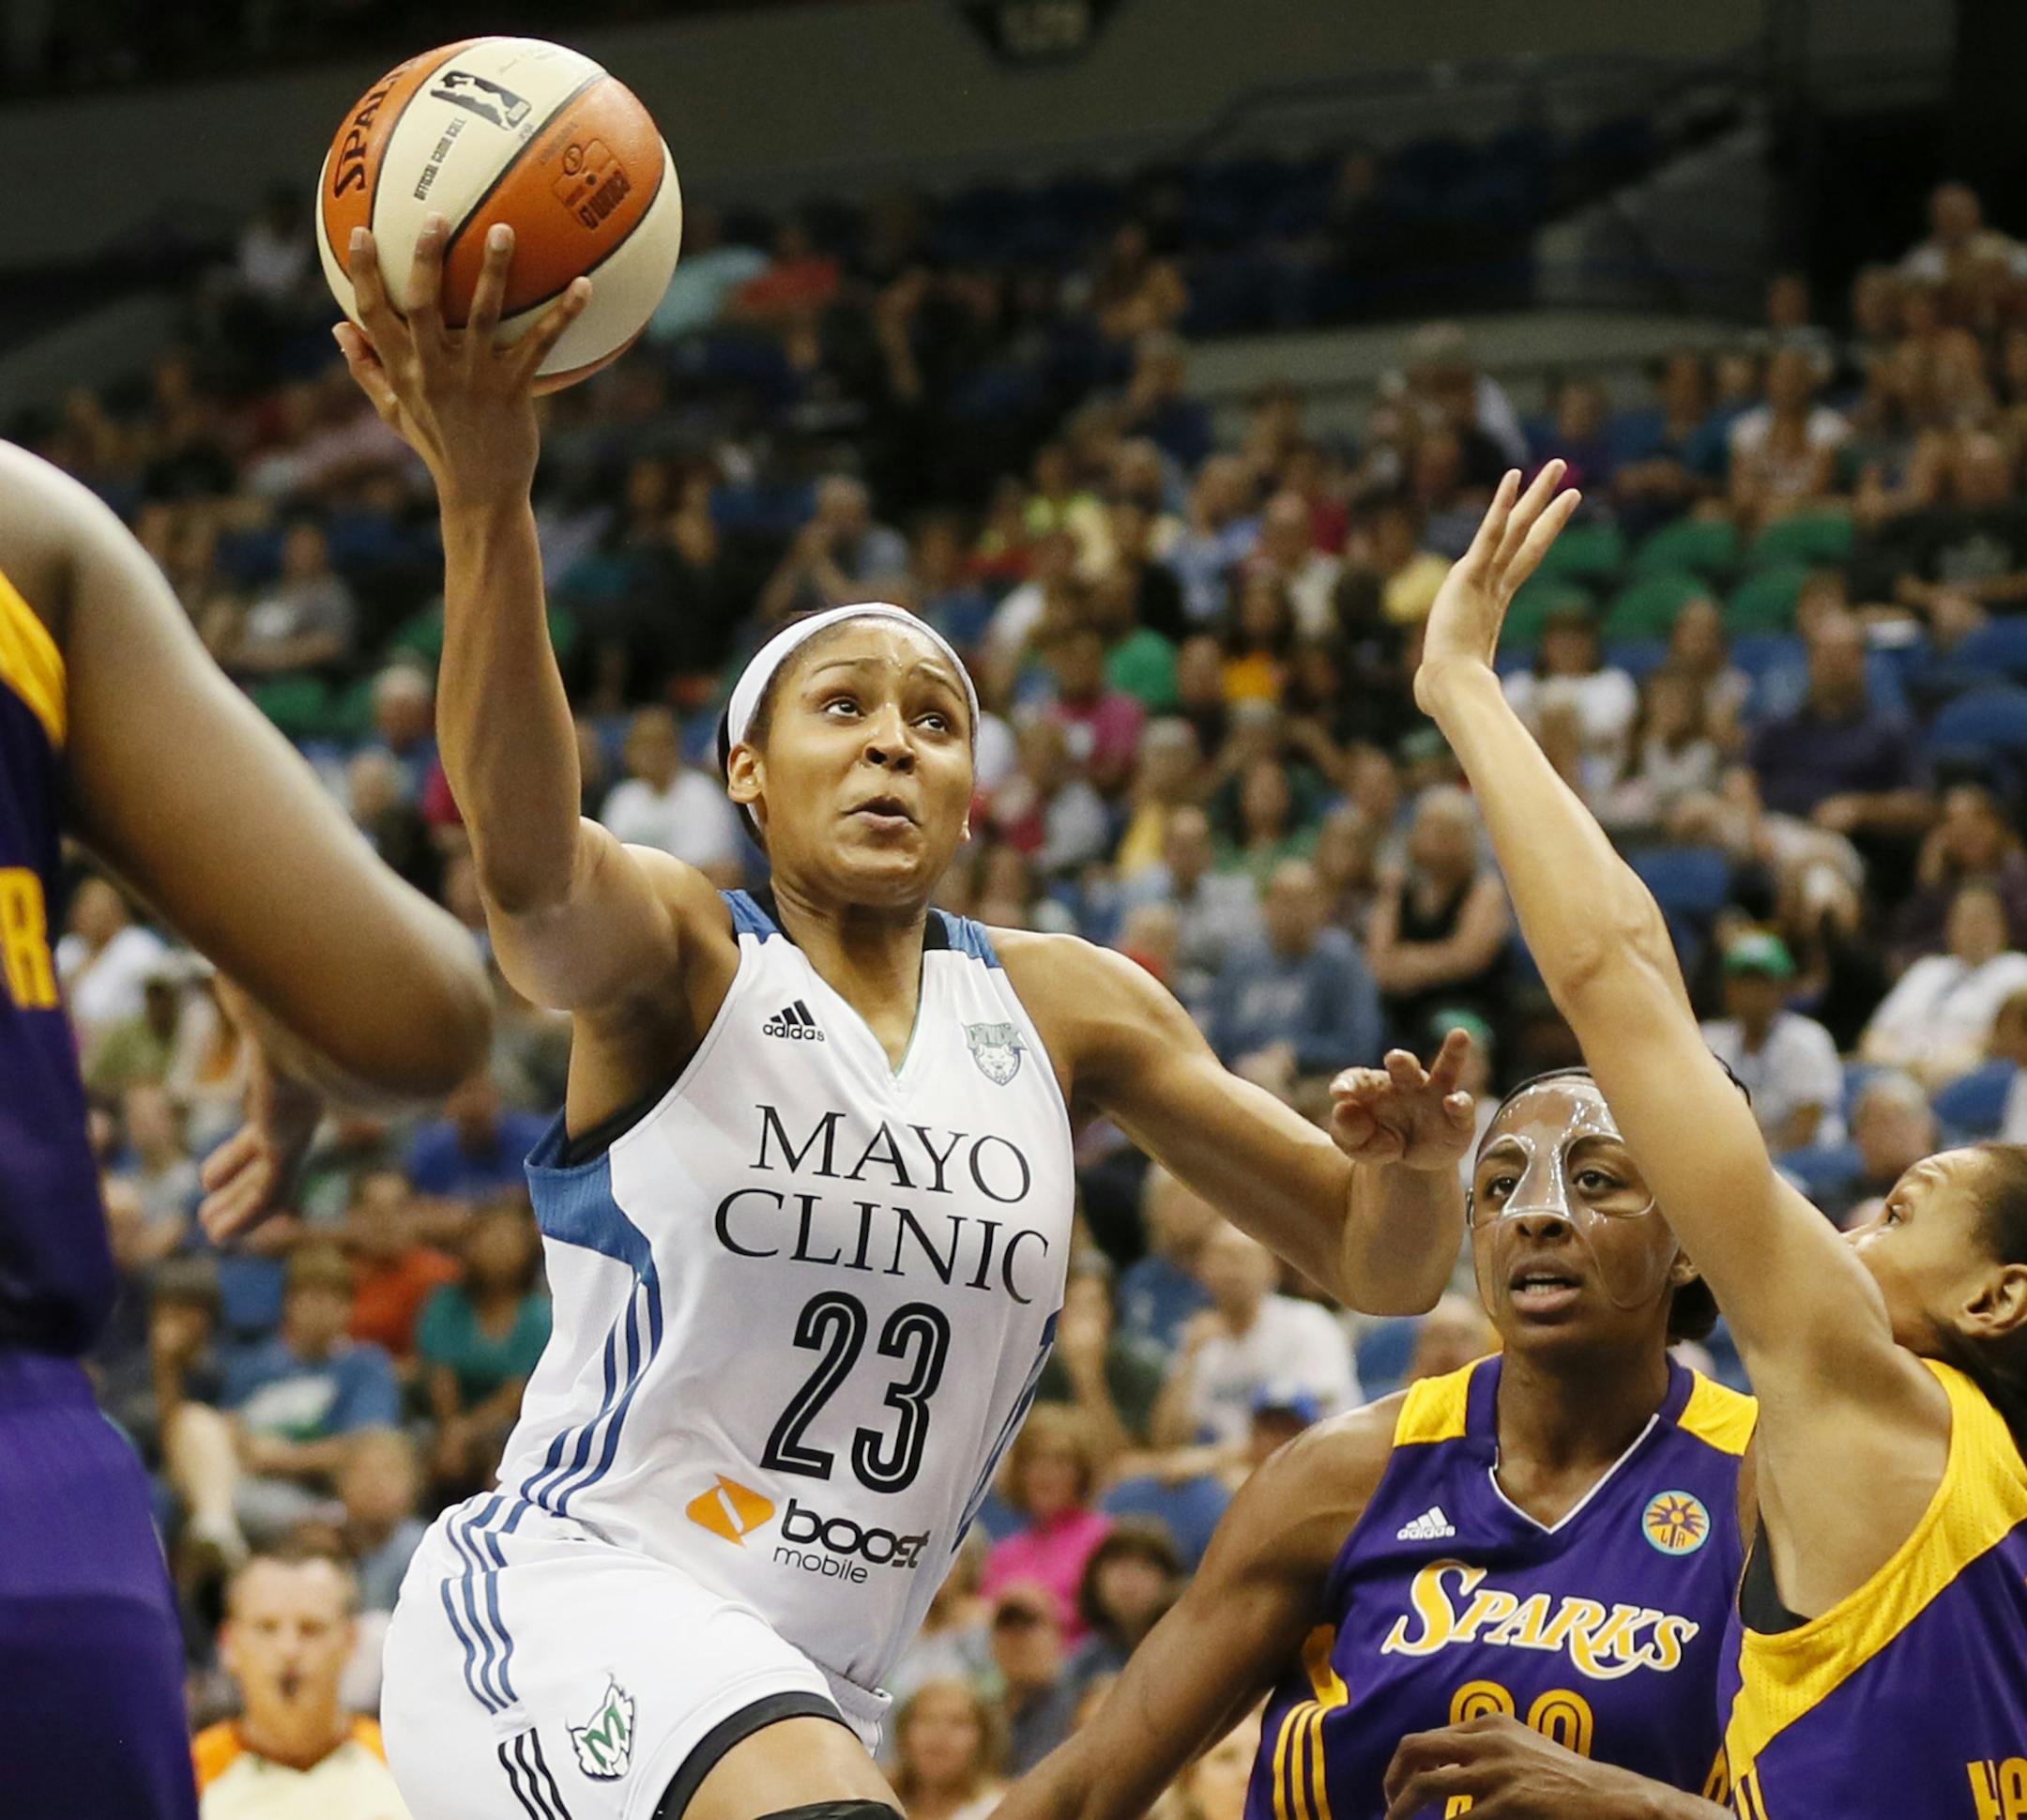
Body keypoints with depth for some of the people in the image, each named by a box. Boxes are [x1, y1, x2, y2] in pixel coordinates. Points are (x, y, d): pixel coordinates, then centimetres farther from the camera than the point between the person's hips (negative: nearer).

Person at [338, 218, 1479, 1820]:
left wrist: (1416, 1169, -16)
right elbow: (527, 857, -30)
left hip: (815, 1680, 7)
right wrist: (485, 498, -46)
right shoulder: (674, 956, -5)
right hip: (569, 1587, -7)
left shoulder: (1063, 1010, 9)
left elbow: (1380, 1266, 9)